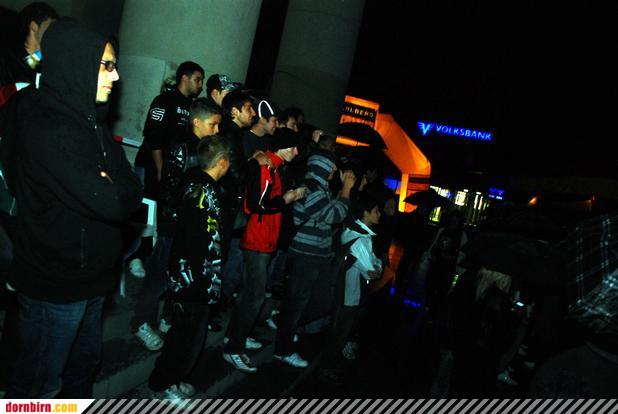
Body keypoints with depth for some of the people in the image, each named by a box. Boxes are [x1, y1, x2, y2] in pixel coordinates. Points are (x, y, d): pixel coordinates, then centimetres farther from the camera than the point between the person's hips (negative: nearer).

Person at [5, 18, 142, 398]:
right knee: (40, 383, 12)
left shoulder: (88, 120, 6)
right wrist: (116, 192, -10)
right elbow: (111, 204, -29)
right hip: (55, 284, -8)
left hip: (90, 276, 8)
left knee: (85, 360, 26)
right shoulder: (47, 129, -23)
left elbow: (131, 186, 2)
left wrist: (113, 188, -17)